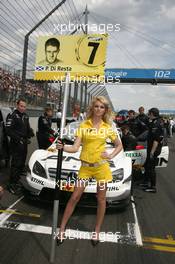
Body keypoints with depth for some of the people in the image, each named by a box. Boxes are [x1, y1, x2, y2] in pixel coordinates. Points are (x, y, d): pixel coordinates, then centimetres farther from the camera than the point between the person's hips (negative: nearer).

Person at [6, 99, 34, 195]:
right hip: (16, 143, -8)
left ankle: (18, 180, 32)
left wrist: (30, 132, -1)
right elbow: (8, 130, -19)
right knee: (16, 163, -8)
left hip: (24, 143, 8)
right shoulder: (12, 115, -11)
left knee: (22, 162, 17)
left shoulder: (25, 116, 13)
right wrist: (18, 138, -25)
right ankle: (12, 184, 2)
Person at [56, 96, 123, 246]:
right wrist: (63, 147, -26)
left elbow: (119, 145, 14)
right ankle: (62, 229, 22)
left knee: (101, 199, 10)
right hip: (85, 166, -1)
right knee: (74, 198, 5)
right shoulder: (84, 125, -1)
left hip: (101, 166, 1)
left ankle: (97, 231, 30)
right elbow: (75, 148, -8)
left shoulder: (108, 127, 3)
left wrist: (111, 156, -2)